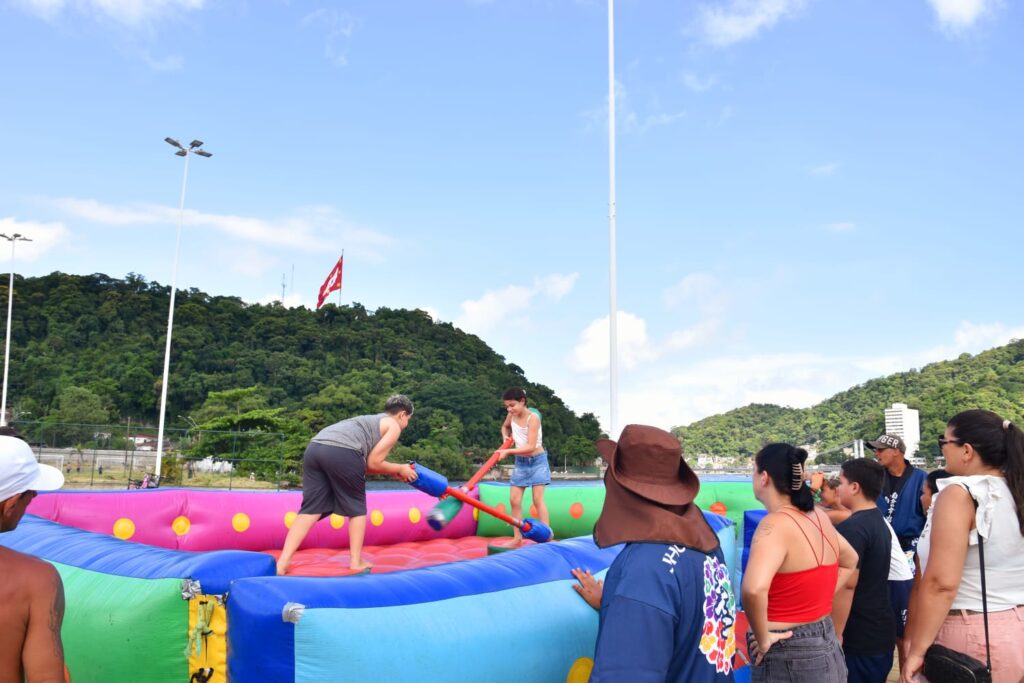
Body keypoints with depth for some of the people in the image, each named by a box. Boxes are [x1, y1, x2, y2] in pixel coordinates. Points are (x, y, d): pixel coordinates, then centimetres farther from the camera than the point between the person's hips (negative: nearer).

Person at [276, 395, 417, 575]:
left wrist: (393, 472, 33)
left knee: (311, 508, 7)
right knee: (356, 508, 13)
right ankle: (356, 561, 16)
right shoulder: (394, 426, 16)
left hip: (314, 448, 7)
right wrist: (399, 469, 23)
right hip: (342, 452, -7)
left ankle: (282, 562, -2)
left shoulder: (370, 421, 39)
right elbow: (373, 463, 9)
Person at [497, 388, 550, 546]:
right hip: (520, 462, 6)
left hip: (536, 461, -6)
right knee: (514, 500, 2)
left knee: (538, 499, -10)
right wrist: (506, 438, 1)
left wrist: (508, 451, -30)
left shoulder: (533, 418, -22)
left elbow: (531, 447, -27)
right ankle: (517, 538, 9)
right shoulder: (511, 415, -2)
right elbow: (505, 427, 22)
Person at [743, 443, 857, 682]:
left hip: (788, 657, -8)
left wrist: (763, 637, -22)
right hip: (826, 648, 8)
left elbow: (754, 589, -38)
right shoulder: (818, 516, 4)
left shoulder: (775, 524, -21)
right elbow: (850, 561, 24)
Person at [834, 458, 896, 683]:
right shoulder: (879, 522, 10)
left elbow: (847, 585, -23)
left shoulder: (852, 528, -20)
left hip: (859, 639, -9)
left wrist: (834, 636, -19)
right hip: (880, 632, 9)